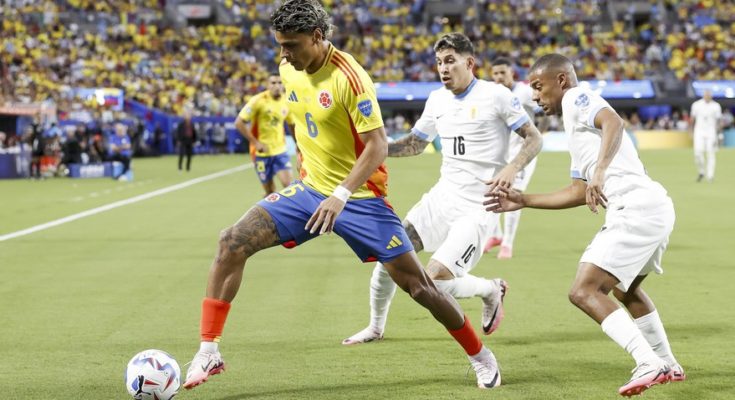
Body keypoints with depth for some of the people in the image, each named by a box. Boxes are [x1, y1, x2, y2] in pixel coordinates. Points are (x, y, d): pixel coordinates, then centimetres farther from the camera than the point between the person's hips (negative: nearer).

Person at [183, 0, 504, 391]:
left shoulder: (349, 77, -21)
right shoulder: (289, 69, 1)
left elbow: (378, 145, -23)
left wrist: (341, 194, -32)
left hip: (359, 195, -6)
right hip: (310, 190, 6)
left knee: (416, 284, -4)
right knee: (231, 243, -13)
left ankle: (480, 356, 18)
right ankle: (208, 352, -8)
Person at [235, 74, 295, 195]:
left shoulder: (286, 102, 2)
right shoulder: (258, 100, -12)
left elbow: (292, 123, 19)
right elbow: (239, 123, -13)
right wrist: (255, 142, -15)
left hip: (280, 150, 3)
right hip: (261, 152, -3)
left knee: (289, 184, -13)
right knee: (270, 192, 2)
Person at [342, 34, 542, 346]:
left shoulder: (496, 96, -11)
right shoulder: (437, 100, 8)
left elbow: (533, 138, -6)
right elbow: (416, 143, 21)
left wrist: (512, 168, -24)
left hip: (477, 209, -6)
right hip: (441, 197, 7)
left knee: (436, 281, -19)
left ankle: (492, 290, 12)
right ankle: (376, 327, 21)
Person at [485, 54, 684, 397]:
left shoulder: (577, 98, -1)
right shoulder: (576, 122, 28)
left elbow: (614, 123, -23)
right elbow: (580, 192, 30)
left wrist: (600, 172, -36)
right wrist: (524, 201, 30)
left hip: (635, 207, -11)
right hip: (655, 207, 11)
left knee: (584, 292, -13)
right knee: (625, 289, 31)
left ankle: (649, 365, -21)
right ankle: (669, 365, 36)